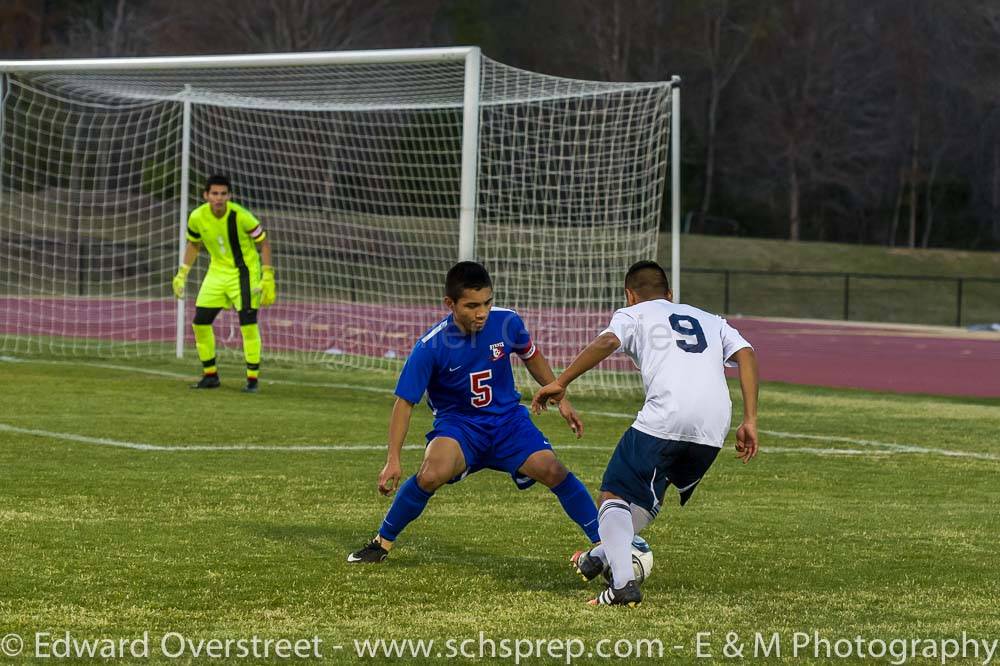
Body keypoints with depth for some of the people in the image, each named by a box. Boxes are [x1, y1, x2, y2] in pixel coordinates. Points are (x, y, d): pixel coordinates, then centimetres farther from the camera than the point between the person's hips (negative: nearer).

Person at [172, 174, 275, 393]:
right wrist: (182, 273, 6)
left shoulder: (241, 216, -22)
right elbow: (193, 244, 11)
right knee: (200, 321, 1)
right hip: (217, 271, 5)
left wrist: (268, 278, -16)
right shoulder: (197, 217, -10)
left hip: (244, 272, -5)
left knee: (248, 324, -14)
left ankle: (252, 379, -4)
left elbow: (264, 243, -12)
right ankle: (210, 375, 17)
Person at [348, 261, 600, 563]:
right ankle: (382, 543, -8)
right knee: (432, 474, -30)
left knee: (552, 470, -19)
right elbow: (405, 401, -15)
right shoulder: (430, 346, -21)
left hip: (507, 417, 2)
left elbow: (531, 356, 10)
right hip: (458, 423, -2)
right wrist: (393, 460, -21)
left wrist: (560, 398, 8)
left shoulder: (507, 322, -13)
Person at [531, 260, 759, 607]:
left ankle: (623, 582, -15)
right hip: (713, 430, 5)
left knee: (614, 495, 5)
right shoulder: (711, 321, 32)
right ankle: (601, 556, 38)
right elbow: (746, 354, 15)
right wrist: (749, 421, 11)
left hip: (664, 419, -5)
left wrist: (560, 383, -1)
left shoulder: (634, 314, 19)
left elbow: (606, 343, -3)